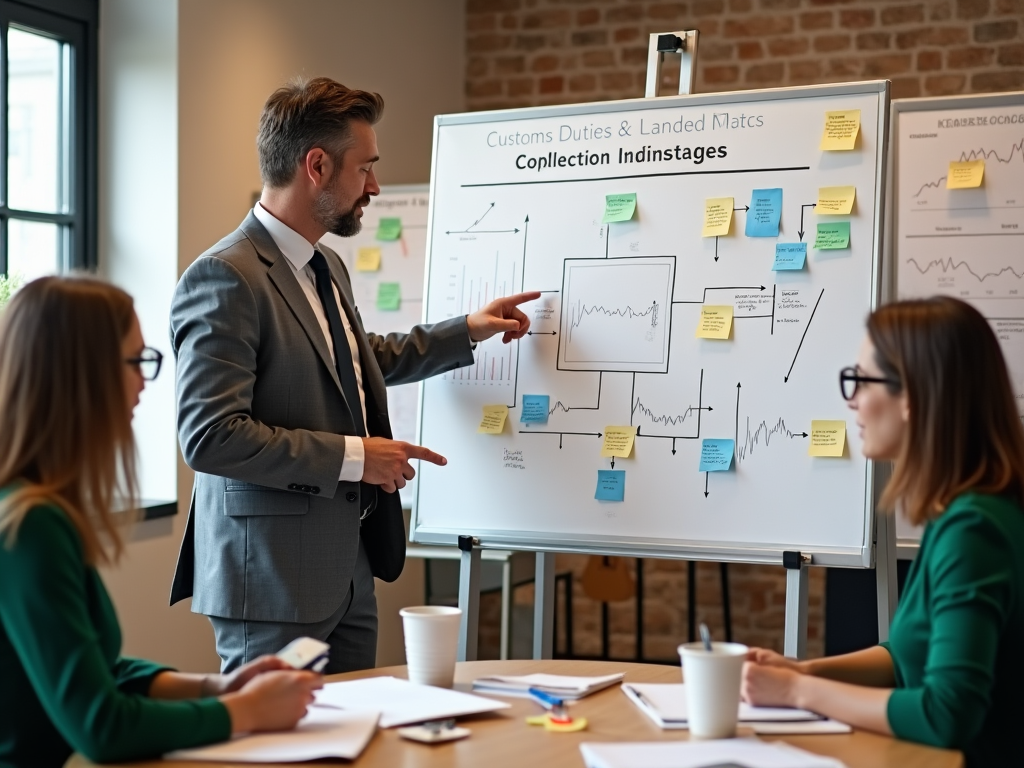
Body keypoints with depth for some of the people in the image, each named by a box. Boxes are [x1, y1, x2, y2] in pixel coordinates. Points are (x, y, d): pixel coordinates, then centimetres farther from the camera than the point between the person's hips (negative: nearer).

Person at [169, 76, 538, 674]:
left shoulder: (327, 268, 13)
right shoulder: (225, 278, -18)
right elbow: (210, 436, -24)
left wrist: (468, 330, 30)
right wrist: (351, 456, -20)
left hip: (349, 574, 9)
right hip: (273, 582, -9)